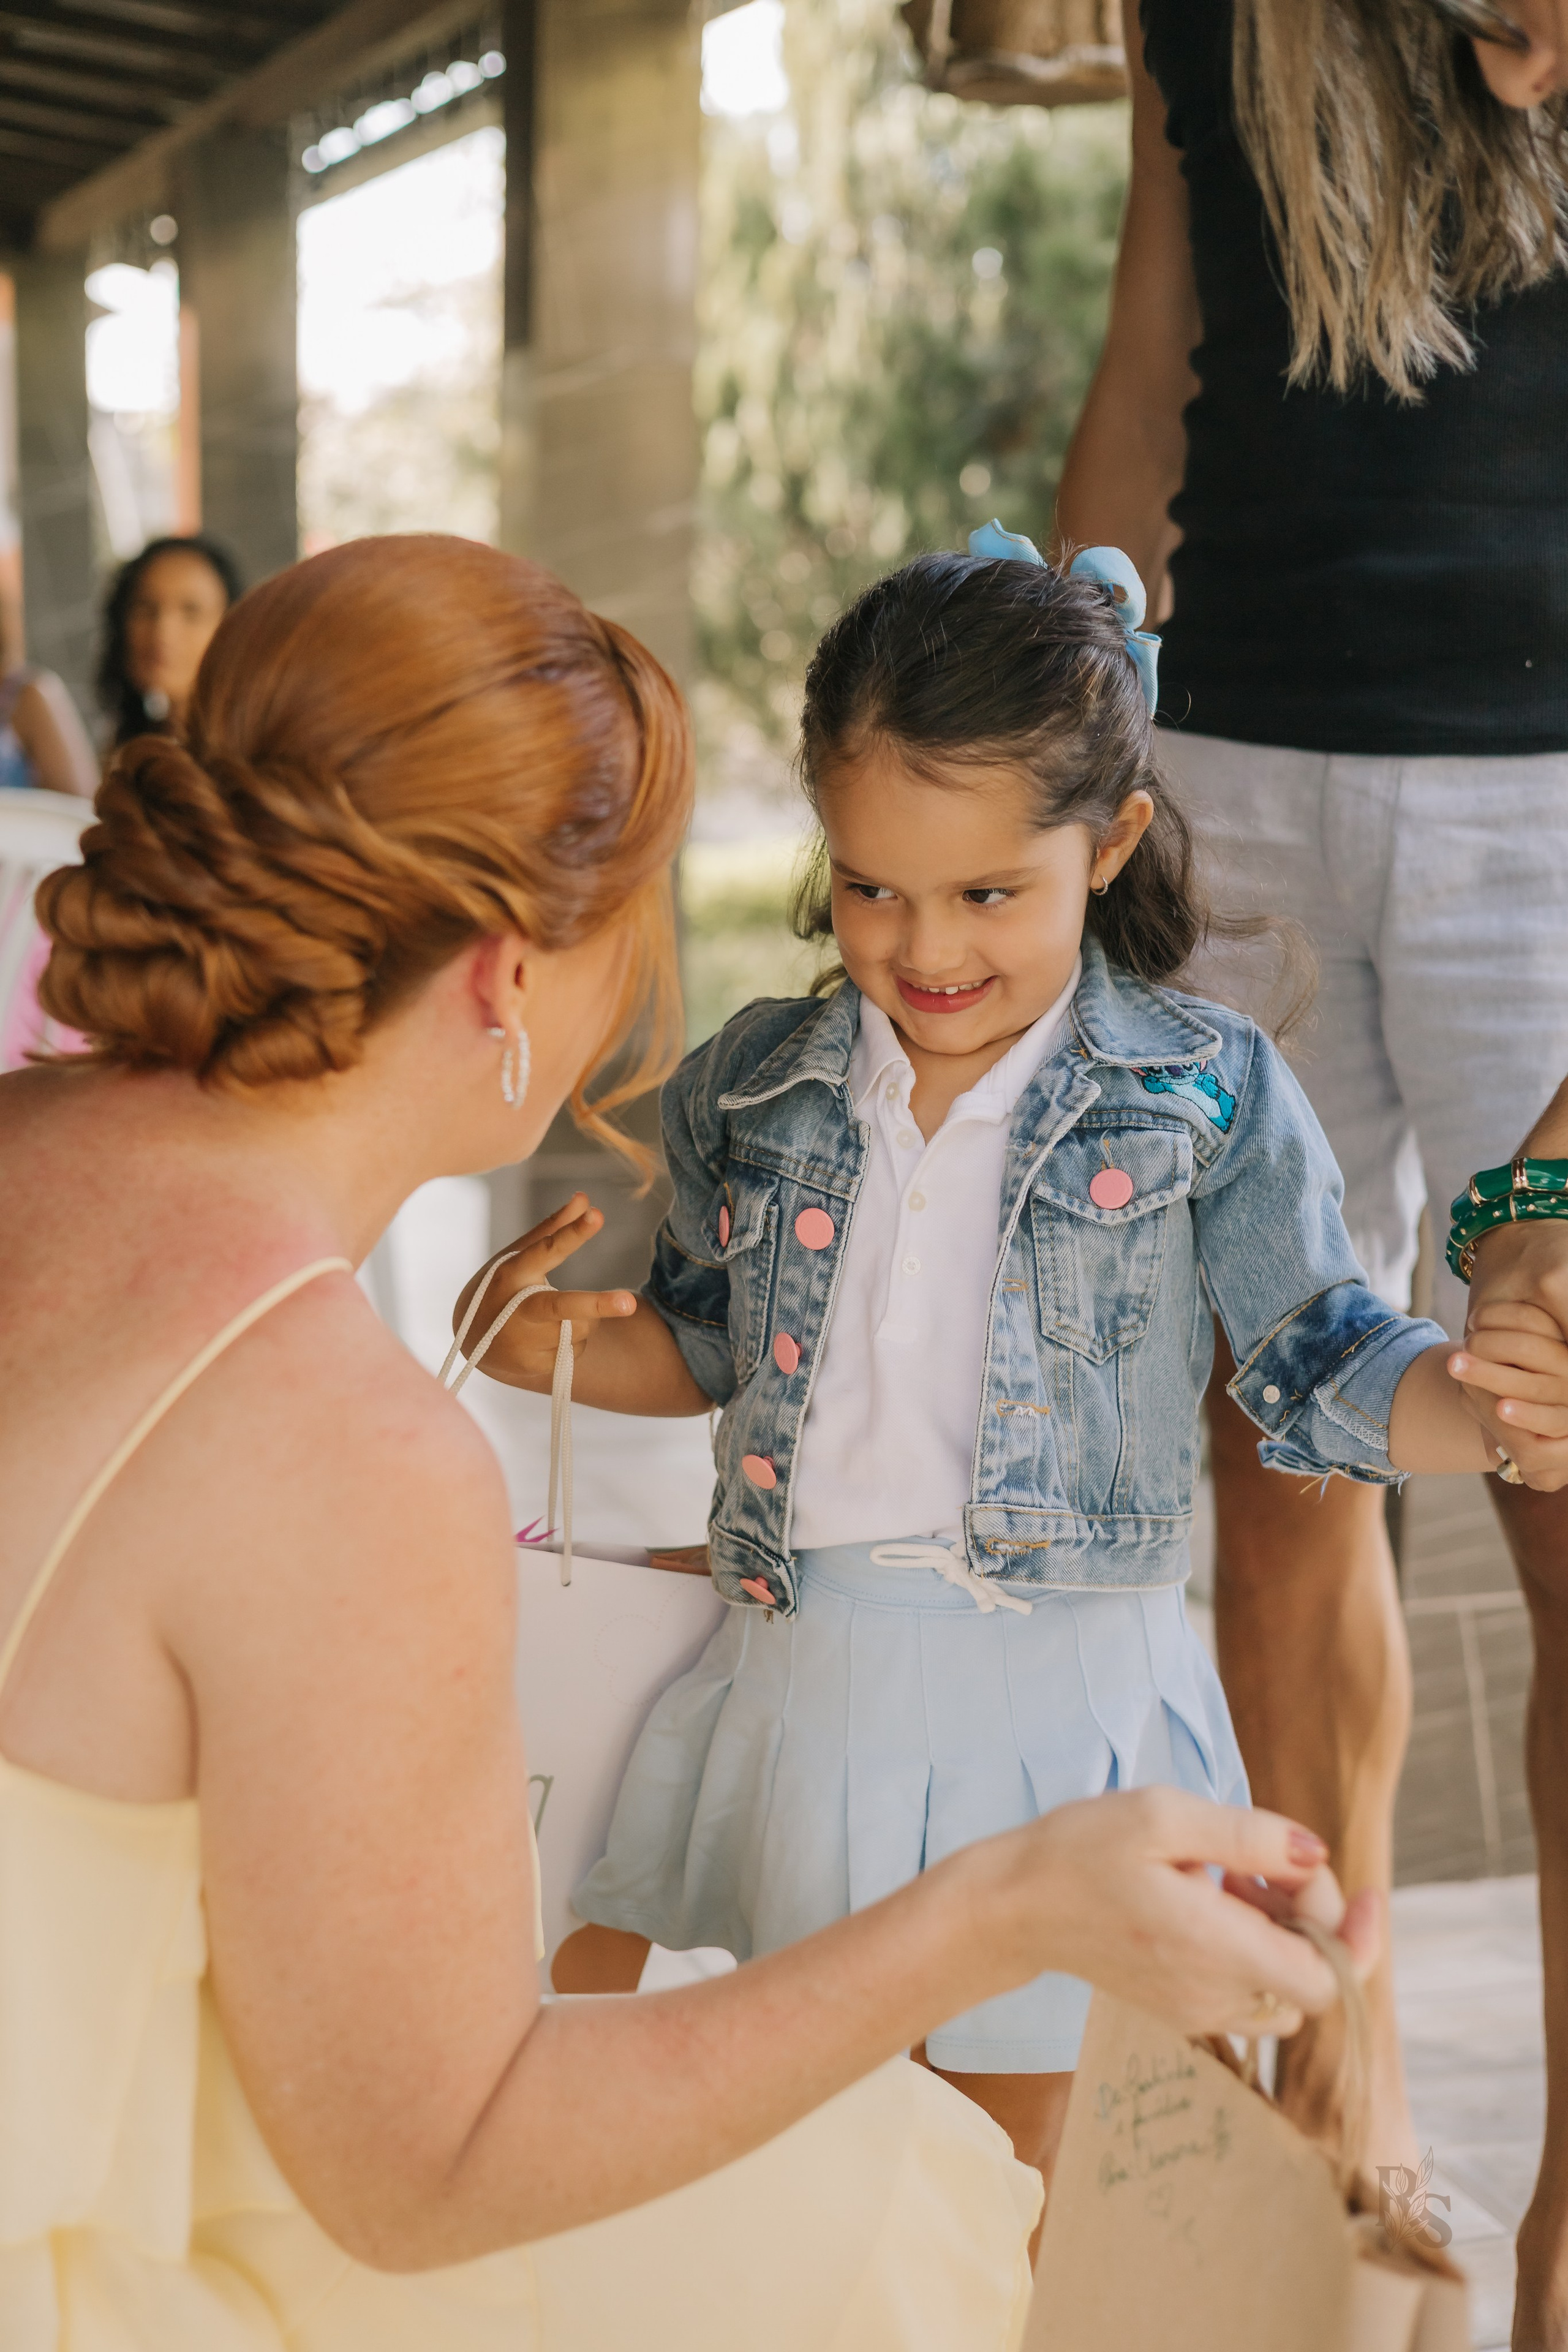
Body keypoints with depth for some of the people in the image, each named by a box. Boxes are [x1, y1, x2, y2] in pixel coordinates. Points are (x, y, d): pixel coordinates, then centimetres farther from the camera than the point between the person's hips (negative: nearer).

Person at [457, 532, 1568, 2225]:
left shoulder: (1207, 1098, -9)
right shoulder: (751, 1088, 0)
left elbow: (1317, 1367, -7)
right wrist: (569, 1348, -7)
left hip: (1060, 1692, -2)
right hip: (804, 1676, 3)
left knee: (1001, 2166, 15)